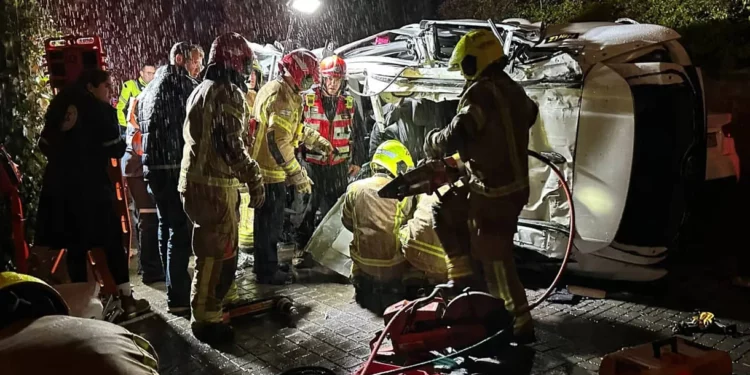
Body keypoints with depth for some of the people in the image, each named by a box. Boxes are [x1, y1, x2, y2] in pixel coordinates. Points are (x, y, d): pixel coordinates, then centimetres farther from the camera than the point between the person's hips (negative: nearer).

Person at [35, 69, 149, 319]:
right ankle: (127, 300, 7)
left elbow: (45, 145, 14)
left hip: (61, 186, 5)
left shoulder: (58, 108, 10)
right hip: (93, 185, -5)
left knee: (75, 246, 10)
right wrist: (121, 143, 10)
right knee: (113, 243, 5)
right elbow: (116, 149, -10)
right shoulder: (102, 110, -7)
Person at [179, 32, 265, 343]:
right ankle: (206, 318, 5)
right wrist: (255, 180, -15)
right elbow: (232, 144, -21)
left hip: (196, 180, 10)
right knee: (218, 252, -2)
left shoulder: (201, 90, 17)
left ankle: (207, 309, 31)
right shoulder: (228, 93, -14)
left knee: (210, 249, 20)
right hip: (215, 184, -10)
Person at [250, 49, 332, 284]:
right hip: (270, 170, -10)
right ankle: (267, 272, 15)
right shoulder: (282, 96, -22)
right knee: (270, 222, 3)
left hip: (263, 167, 10)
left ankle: (265, 265, 34)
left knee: (267, 220, 21)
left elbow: (292, 128, 24)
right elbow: (278, 141, -28)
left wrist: (317, 141, 30)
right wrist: (297, 174, -25)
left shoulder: (275, 88, 11)